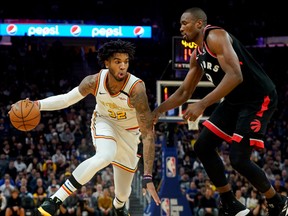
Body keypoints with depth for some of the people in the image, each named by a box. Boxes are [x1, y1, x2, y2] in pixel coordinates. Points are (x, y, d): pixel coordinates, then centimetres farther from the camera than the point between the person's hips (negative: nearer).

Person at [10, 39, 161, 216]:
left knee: (123, 192, 8)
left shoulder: (136, 88, -35)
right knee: (105, 156, -36)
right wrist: (38, 104, -23)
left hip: (129, 132, 0)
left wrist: (148, 177, -40)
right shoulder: (94, 82, -25)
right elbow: (67, 99, -5)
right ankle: (55, 200, -33)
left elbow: (148, 134, -35)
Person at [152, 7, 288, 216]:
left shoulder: (216, 36, -19)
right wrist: (159, 110, 13)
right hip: (234, 101, 10)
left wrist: (202, 105, -34)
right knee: (203, 146, 6)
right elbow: (184, 92, 22)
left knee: (239, 158, -15)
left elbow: (235, 76, -31)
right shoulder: (197, 55, 11)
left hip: (258, 99, -10)